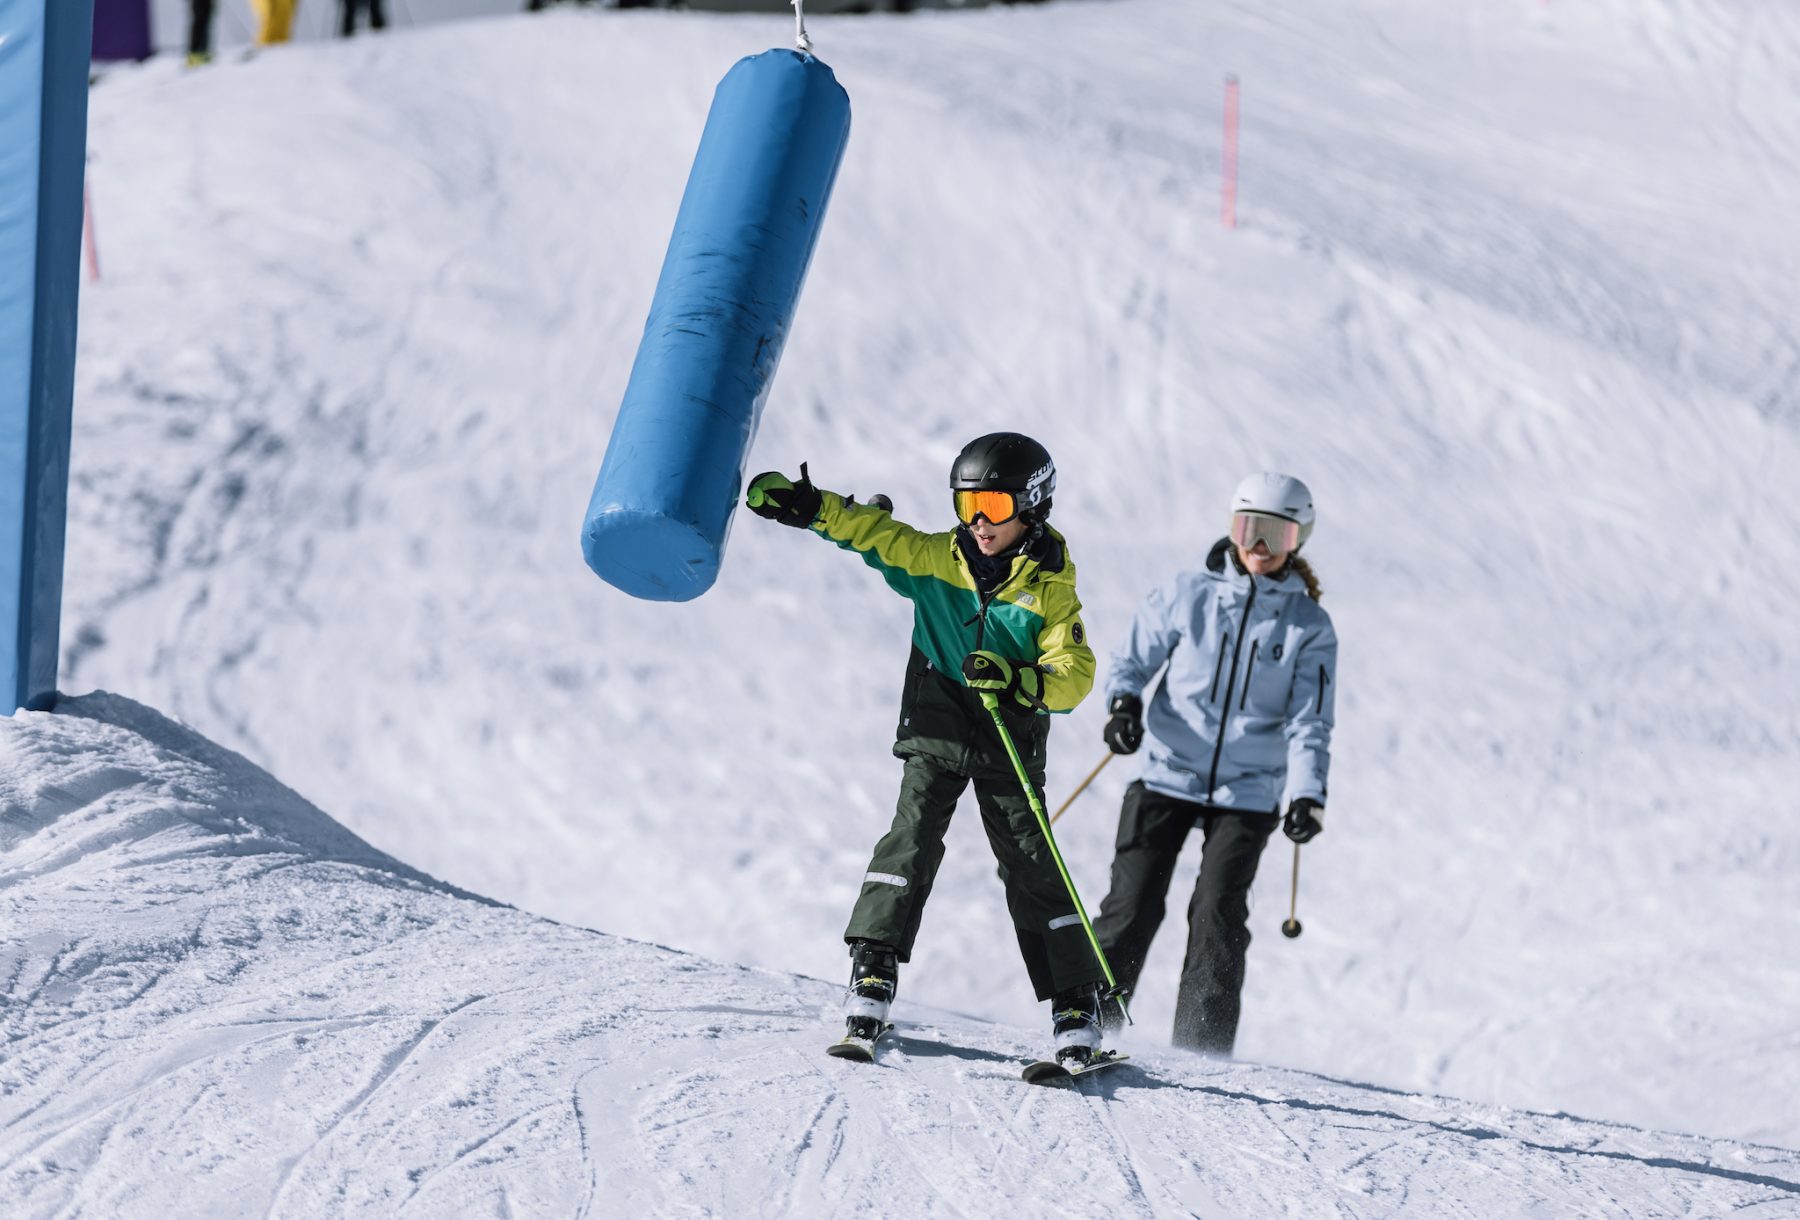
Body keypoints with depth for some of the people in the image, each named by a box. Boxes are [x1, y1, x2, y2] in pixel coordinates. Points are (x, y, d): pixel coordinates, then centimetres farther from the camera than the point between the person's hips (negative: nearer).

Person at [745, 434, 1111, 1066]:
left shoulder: (1052, 589, -4)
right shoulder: (937, 559, 3)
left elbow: (1074, 675, -10)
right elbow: (875, 533, -2)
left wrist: (1017, 681, -28)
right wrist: (808, 507, -18)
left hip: (1010, 742, -2)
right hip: (937, 730, 2)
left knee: (1032, 864, -3)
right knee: (914, 834, -16)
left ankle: (1077, 1004, 2)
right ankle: (872, 972, -16)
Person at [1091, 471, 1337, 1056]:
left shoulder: (1309, 626, 1)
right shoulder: (1186, 595, 1)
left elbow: (1309, 722, -2)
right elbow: (1131, 661, 7)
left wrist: (1307, 795, -16)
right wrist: (1123, 703, -15)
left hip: (1248, 792, 0)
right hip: (1168, 776, 0)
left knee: (1218, 915, -9)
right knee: (1133, 905, -5)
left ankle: (1201, 1048, -3)